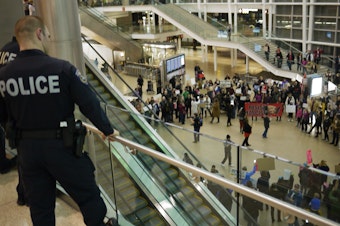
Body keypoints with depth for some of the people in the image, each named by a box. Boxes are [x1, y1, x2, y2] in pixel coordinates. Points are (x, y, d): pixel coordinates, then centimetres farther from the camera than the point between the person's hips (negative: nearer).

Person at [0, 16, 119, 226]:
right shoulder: (62, 68, -18)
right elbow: (90, 104, -14)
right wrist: (108, 130, 1)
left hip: (27, 148, 5)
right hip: (61, 146, -4)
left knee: (40, 207, 19)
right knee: (89, 196, 15)